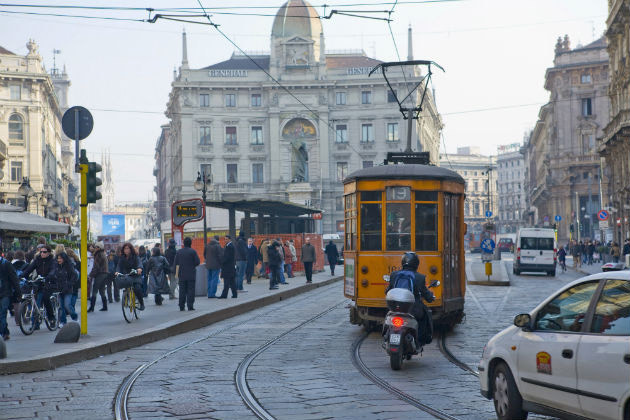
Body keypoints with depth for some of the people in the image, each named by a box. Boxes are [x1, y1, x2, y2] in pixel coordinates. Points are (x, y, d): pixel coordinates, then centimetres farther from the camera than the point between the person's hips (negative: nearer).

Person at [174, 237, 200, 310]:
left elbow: (176, 264, 3)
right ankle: (190, 306, -4)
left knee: (182, 290, 7)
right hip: (191, 275, -3)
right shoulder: (193, 251, -8)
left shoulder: (179, 252, 4)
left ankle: (181, 306, 7)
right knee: (191, 290, 0)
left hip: (182, 275, 3)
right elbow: (197, 262, -8)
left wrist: (176, 273, 6)